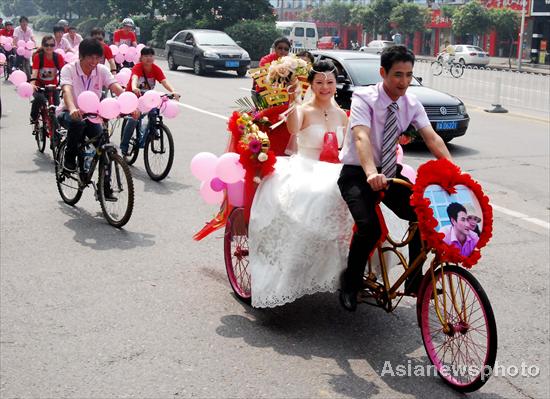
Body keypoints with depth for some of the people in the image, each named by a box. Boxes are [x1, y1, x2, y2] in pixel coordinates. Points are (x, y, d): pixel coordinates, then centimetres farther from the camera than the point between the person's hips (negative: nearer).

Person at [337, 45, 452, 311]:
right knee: (369, 227, -27)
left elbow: (432, 138, -13)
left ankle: (414, 280, 5)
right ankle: (350, 285, -1)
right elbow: (361, 138, -34)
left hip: (390, 172, 5)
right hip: (357, 173, -5)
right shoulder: (364, 98, -17)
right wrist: (372, 174, -52)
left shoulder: (411, 104, -2)